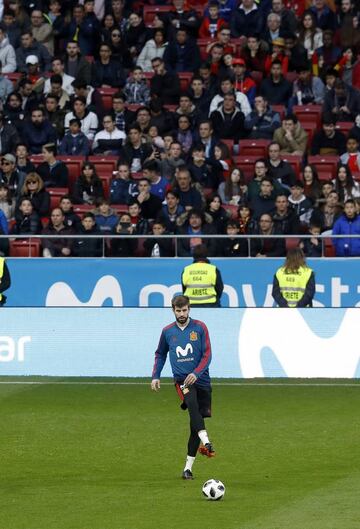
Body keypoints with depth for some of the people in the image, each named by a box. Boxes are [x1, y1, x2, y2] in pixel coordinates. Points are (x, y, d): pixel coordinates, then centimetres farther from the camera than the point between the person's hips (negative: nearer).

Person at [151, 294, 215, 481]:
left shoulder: (200, 328, 2)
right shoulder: (167, 331, 8)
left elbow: (207, 354, -2)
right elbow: (160, 354, 22)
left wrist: (196, 373, -16)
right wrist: (155, 376, 12)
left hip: (201, 380, 1)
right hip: (182, 380, -1)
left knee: (196, 423, 1)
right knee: (193, 406, -32)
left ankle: (188, 467, 9)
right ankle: (206, 443, -49)